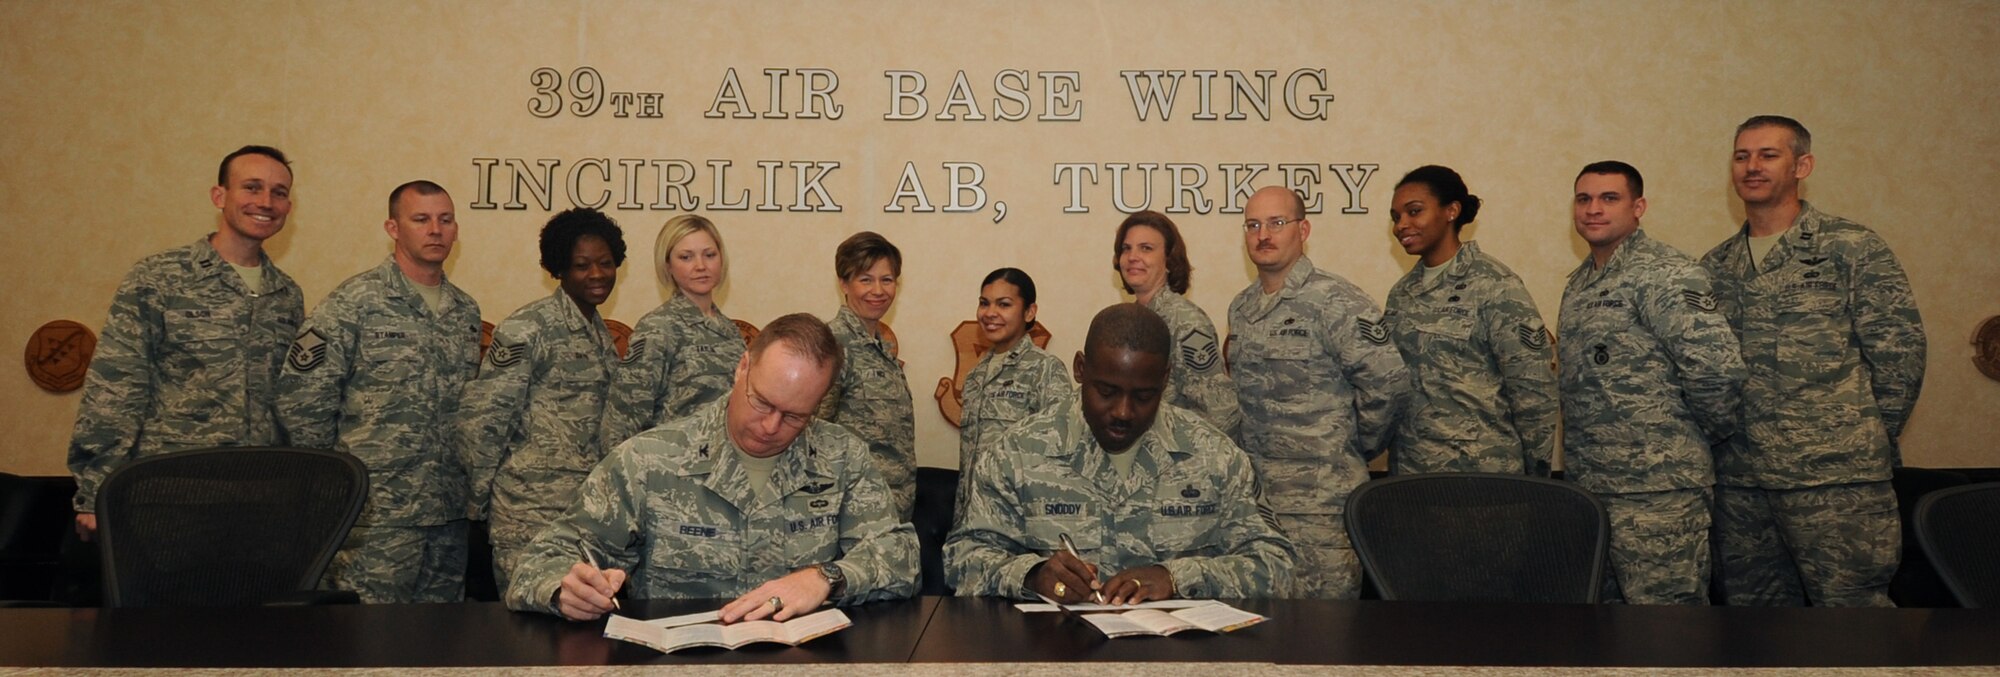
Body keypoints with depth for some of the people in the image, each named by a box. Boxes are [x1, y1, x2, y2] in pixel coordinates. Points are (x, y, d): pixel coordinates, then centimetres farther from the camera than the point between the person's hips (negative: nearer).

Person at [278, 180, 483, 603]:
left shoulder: (466, 310, 12)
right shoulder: (354, 303, -7)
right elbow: (300, 399, -9)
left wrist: (472, 487, 11)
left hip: (450, 513, 6)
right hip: (377, 515, -6)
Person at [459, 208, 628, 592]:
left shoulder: (600, 333, 13)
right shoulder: (527, 330, -11)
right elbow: (483, 419, -11)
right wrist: (477, 501, -7)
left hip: (590, 503, 7)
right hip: (534, 511, -7)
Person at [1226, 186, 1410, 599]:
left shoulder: (1335, 302, -11)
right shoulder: (1240, 309, 13)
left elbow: (1389, 383, -14)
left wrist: (1356, 449, -3)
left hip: (1320, 501, -7)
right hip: (1251, 495, 7)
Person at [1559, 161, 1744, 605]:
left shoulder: (1663, 274, -12)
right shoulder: (1579, 284, 16)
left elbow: (1717, 367, -21)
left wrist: (1710, 432, -6)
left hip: (1656, 489, -8)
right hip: (1586, 485, 9)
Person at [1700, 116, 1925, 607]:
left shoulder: (1851, 248, -1)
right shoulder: (1715, 267, 13)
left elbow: (1900, 352, -3)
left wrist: (1868, 442, 0)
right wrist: (1722, 437, 6)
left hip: (1834, 480, -4)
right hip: (1739, 481, 5)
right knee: (1751, 603, 10)